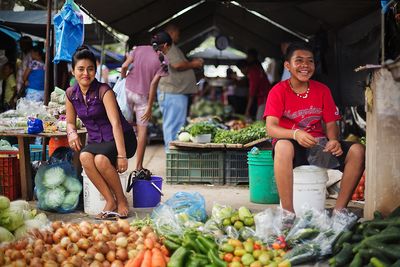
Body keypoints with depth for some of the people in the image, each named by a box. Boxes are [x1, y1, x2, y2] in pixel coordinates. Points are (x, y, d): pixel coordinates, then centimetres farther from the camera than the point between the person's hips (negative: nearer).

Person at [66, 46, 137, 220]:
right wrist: (72, 133, -12)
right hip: (96, 141, 4)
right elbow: (70, 122, 14)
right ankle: (110, 202, -21)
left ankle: (121, 200, -11)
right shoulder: (71, 94, 0)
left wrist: (122, 155, -32)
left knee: (101, 159, -35)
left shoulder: (104, 91, -16)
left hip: (121, 139, -4)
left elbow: (116, 123, -24)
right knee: (84, 156, -31)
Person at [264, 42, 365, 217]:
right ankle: (288, 213, -37)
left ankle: (339, 210, -16)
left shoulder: (322, 90, 9)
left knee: (357, 151, -20)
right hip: (293, 147, -4)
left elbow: (331, 124, 6)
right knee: (283, 146, -40)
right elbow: (271, 128, -15)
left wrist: (334, 141, -18)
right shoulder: (278, 91, -4)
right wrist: (296, 134, -35)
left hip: (319, 145, 4)